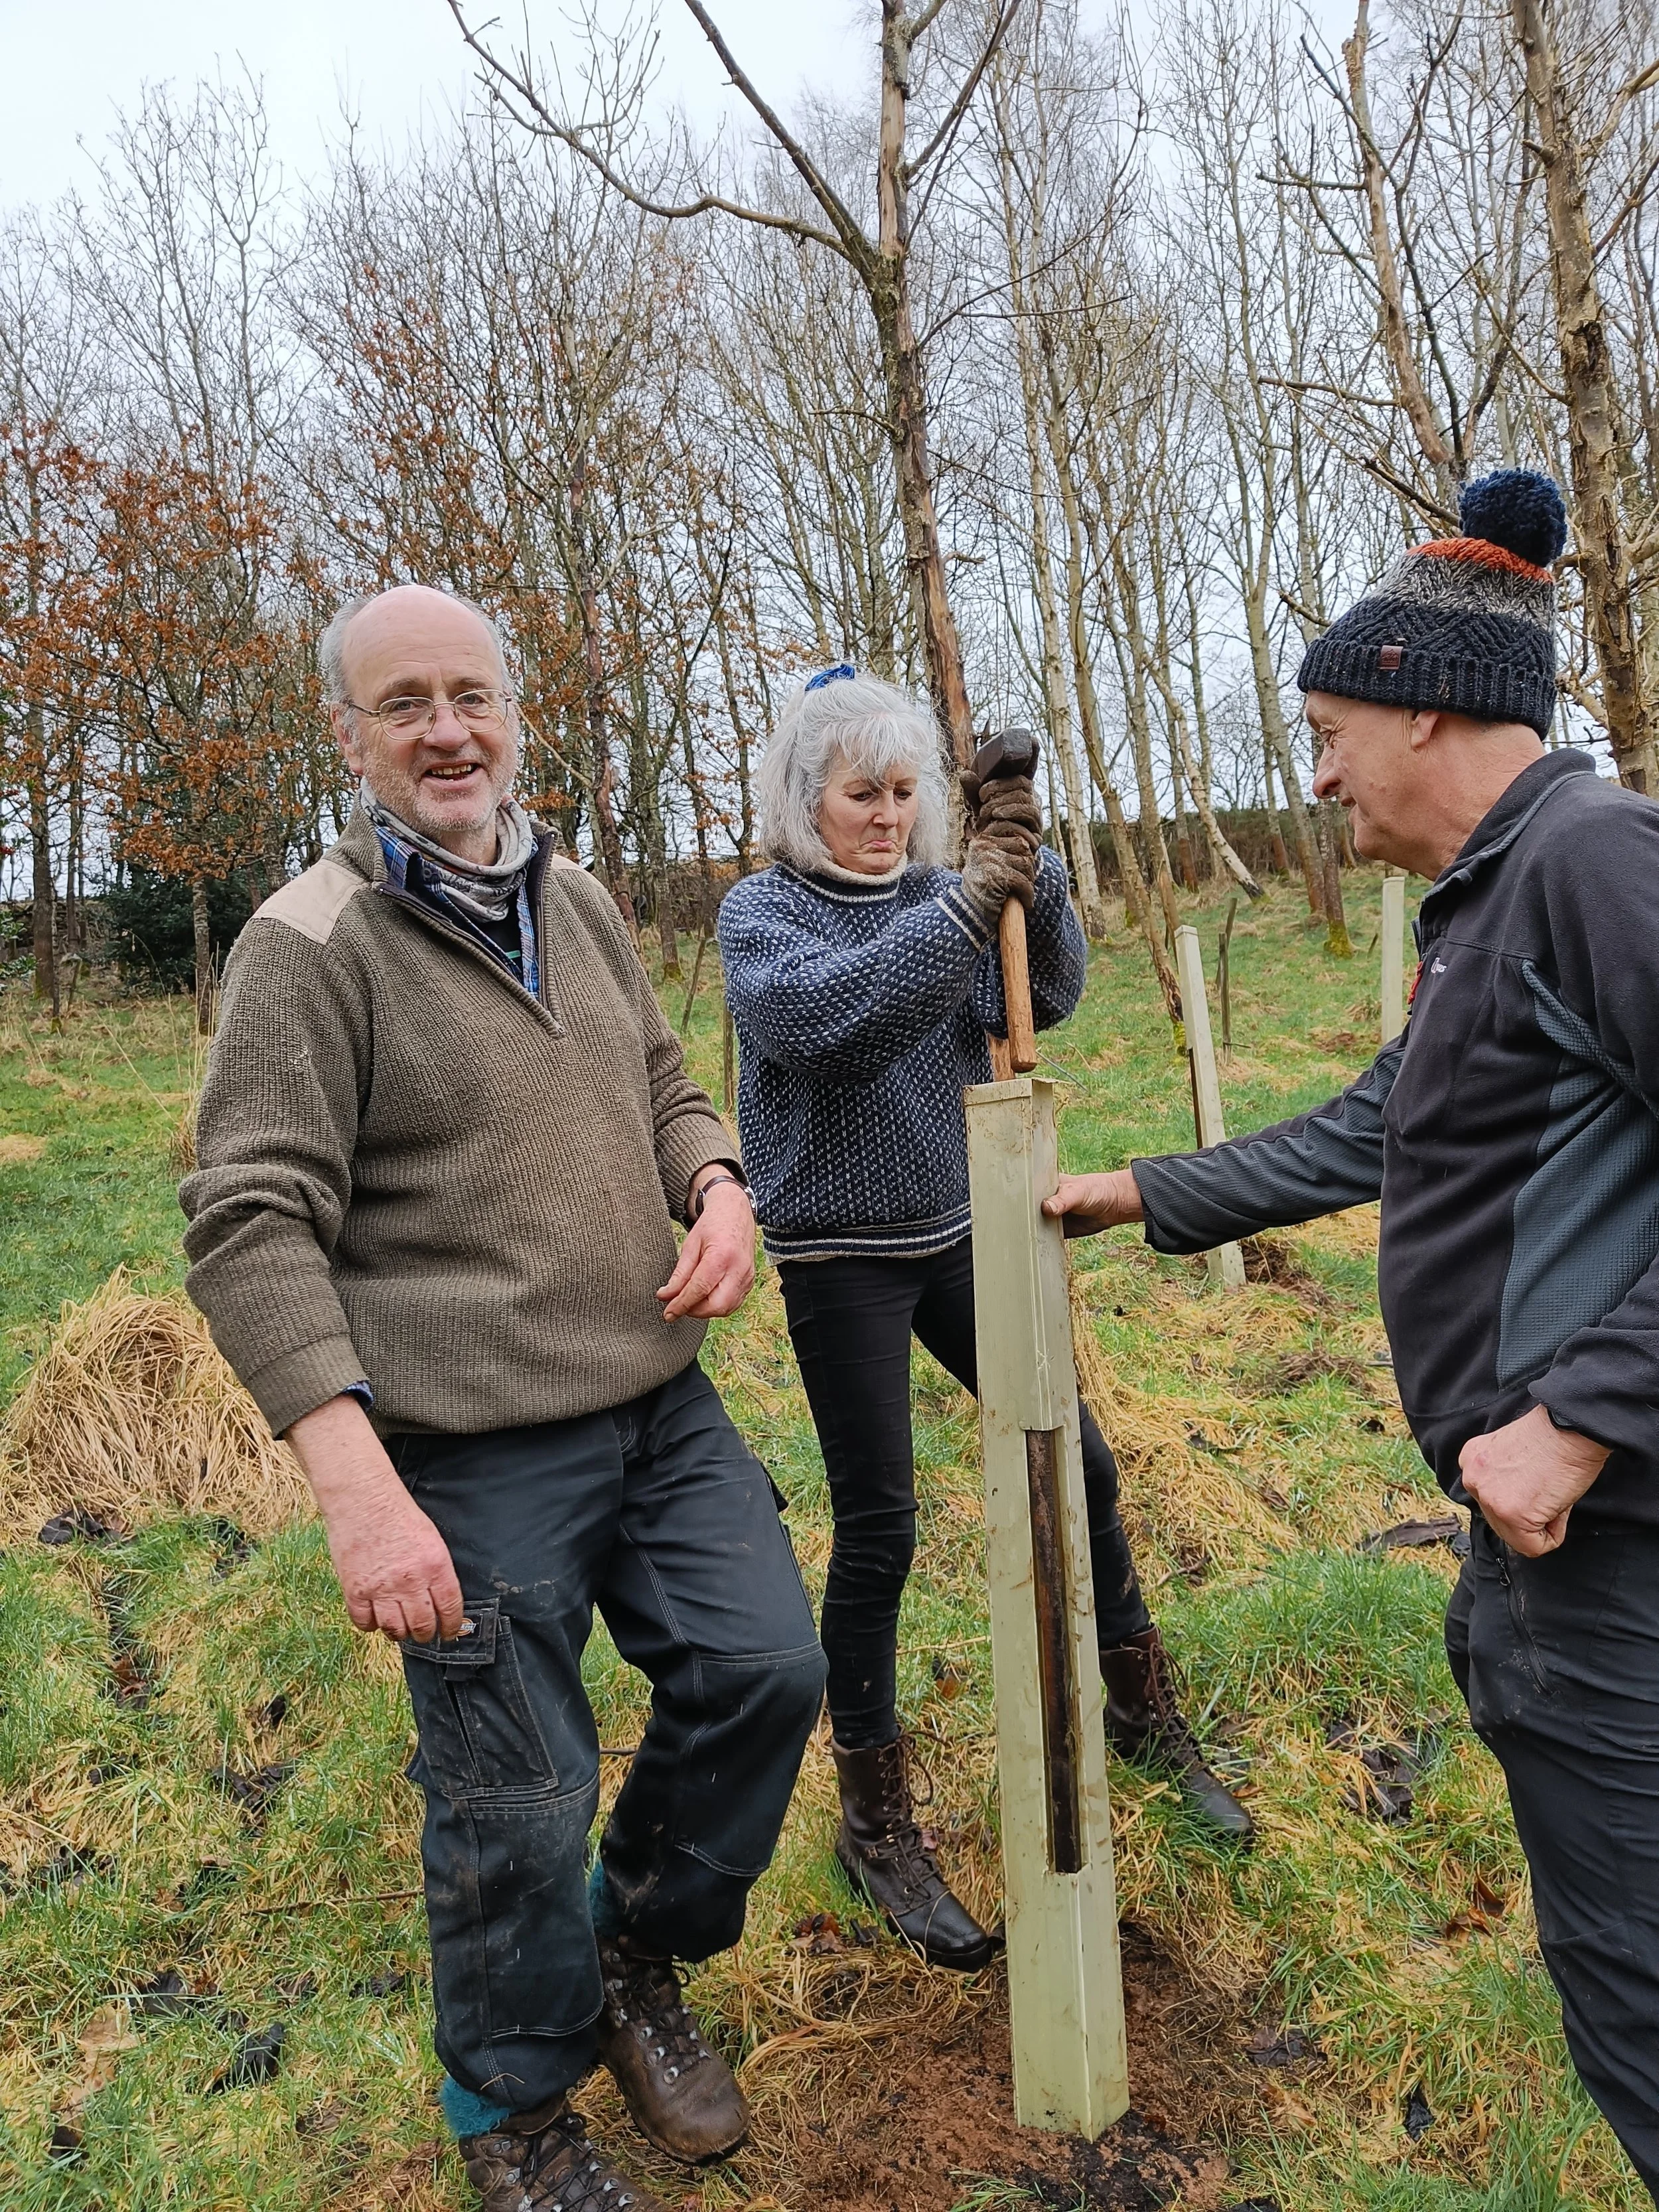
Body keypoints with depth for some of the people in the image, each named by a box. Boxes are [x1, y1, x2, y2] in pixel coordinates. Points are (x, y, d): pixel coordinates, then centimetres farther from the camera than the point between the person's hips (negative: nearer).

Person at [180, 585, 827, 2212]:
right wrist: (357, 1483, -24)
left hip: (662, 1404, 7)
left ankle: (637, 1958, 37)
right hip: (476, 1458, -6)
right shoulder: (311, 945, -12)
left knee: (766, 1669, 8)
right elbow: (251, 1227, -16)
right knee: (517, 1803, 7)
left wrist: (720, 1185, -3)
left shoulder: (575, 899, 9)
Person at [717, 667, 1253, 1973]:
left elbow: (1048, 993, -10)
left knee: (1077, 1462, 10)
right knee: (878, 1531, 0)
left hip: (959, 1235, 5)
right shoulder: (763, 913, -8)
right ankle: (876, 1825, 18)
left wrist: (1029, 878, -27)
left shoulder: (940, 891, 4)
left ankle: (1147, 1712, 34)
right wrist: (965, 906, -36)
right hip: (841, 1259, -5)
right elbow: (823, 1013, -29)